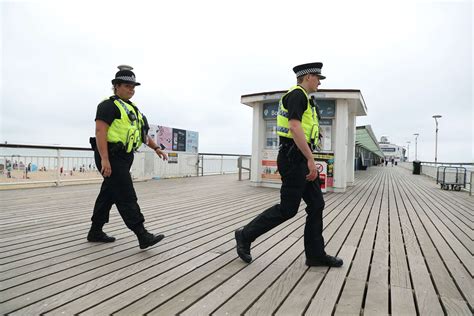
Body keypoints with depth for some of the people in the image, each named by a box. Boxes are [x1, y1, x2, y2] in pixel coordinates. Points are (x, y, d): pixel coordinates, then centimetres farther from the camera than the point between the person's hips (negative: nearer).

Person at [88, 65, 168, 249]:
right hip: (111, 158, -9)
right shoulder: (109, 105, -8)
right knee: (127, 197, -11)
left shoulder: (131, 109, 20)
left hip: (123, 158, 9)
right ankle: (143, 236, -10)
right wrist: (104, 159, -26)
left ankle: (95, 232, 27)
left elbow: (142, 132, 25)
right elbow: (100, 132, -18)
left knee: (108, 195, 15)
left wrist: (156, 148, 18)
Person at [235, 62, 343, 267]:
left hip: (300, 160, 10)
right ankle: (246, 235, 8)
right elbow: (295, 128, -24)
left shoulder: (301, 98, 23)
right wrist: (311, 159, -26)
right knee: (287, 209, -5)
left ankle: (315, 254, 14)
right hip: (294, 158, -10)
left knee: (316, 205, 7)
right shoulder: (297, 94, -9)